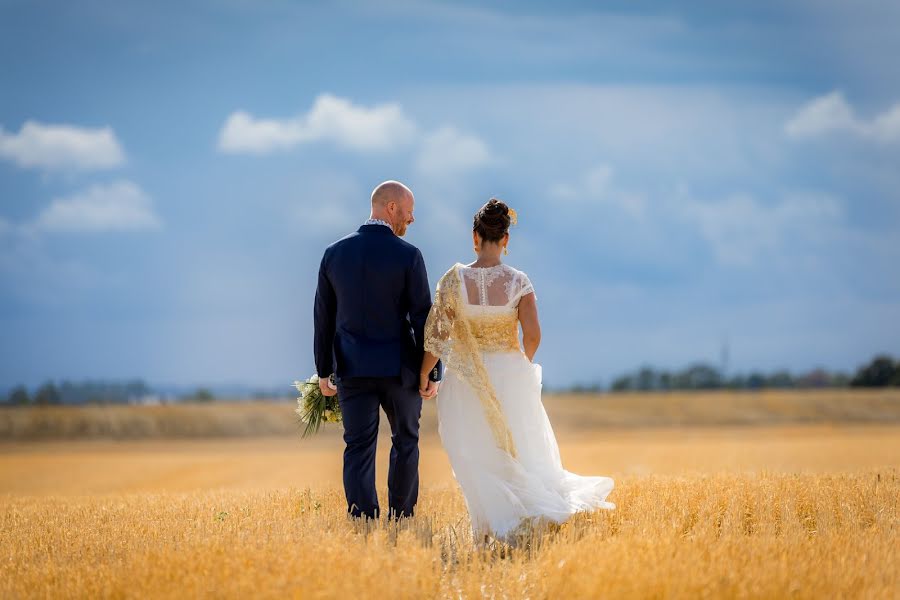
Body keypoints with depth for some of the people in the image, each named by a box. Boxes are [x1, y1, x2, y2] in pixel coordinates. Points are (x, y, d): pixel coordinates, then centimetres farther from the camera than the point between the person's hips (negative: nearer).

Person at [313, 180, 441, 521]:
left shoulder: (335, 253, 1)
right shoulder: (408, 256, -10)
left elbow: (323, 317, 5)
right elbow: (423, 318, -10)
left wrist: (324, 371, 13)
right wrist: (432, 374, -2)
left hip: (353, 368, 2)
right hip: (398, 368, -2)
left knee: (358, 448, 2)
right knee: (405, 441, 16)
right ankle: (401, 518, 20)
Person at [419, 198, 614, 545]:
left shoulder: (454, 279, -11)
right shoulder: (519, 281, -9)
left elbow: (437, 335, -9)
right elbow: (532, 335, -11)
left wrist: (423, 375, 5)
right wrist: (524, 364, 10)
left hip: (467, 381, -1)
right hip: (511, 378, 1)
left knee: (478, 461, 11)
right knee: (522, 451, 17)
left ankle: (494, 527, 6)